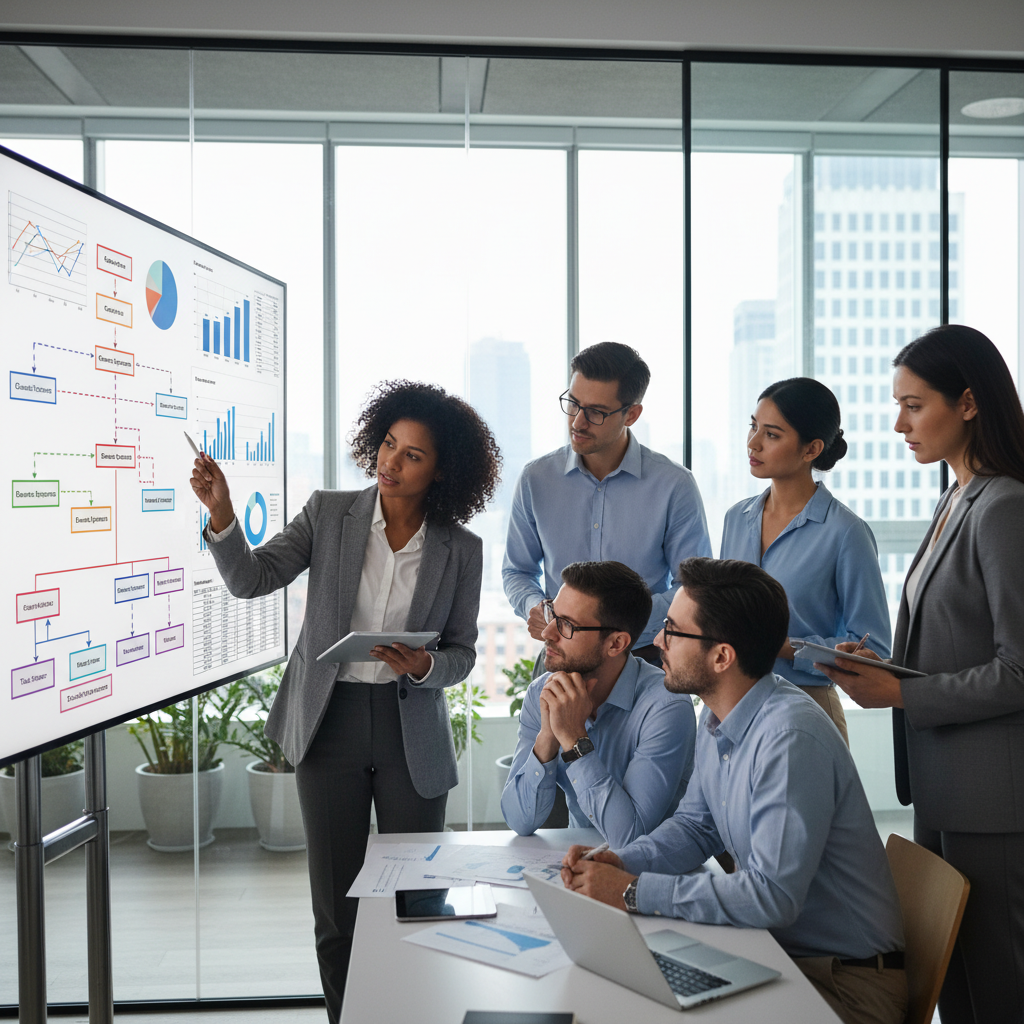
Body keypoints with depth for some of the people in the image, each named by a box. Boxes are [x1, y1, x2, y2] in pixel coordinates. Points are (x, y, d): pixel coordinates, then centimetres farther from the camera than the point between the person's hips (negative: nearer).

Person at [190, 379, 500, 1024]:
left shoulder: (461, 549, -3)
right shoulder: (329, 513, -2)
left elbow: (461, 653, 3)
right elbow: (251, 579, -8)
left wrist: (424, 666, -18)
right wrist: (221, 512, -23)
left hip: (412, 733, 0)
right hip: (330, 724, 0)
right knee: (335, 910, 9)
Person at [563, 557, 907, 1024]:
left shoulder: (789, 739, -27)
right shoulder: (716, 717, 2)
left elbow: (772, 896, -30)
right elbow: (694, 826, 14)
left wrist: (633, 892, -24)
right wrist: (621, 862, -6)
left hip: (846, 981, -7)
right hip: (774, 947, 8)